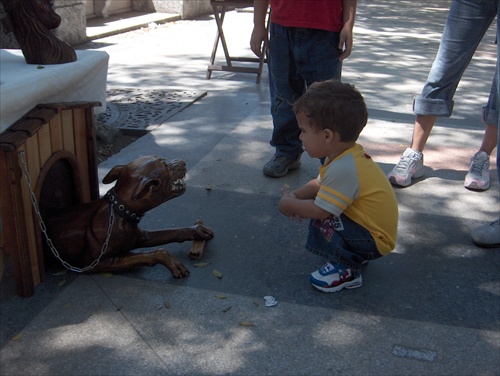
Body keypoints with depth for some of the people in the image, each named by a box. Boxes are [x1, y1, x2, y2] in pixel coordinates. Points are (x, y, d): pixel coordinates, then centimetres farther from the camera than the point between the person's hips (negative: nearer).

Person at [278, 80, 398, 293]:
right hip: (372, 227, 10)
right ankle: (355, 256, 19)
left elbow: (320, 210, -27)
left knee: (320, 220, -24)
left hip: (375, 241, -10)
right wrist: (295, 196, -3)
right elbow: (319, 184, 13)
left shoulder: (343, 169, -32)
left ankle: (347, 271, -5)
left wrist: (289, 205, -11)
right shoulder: (345, 155, 0)